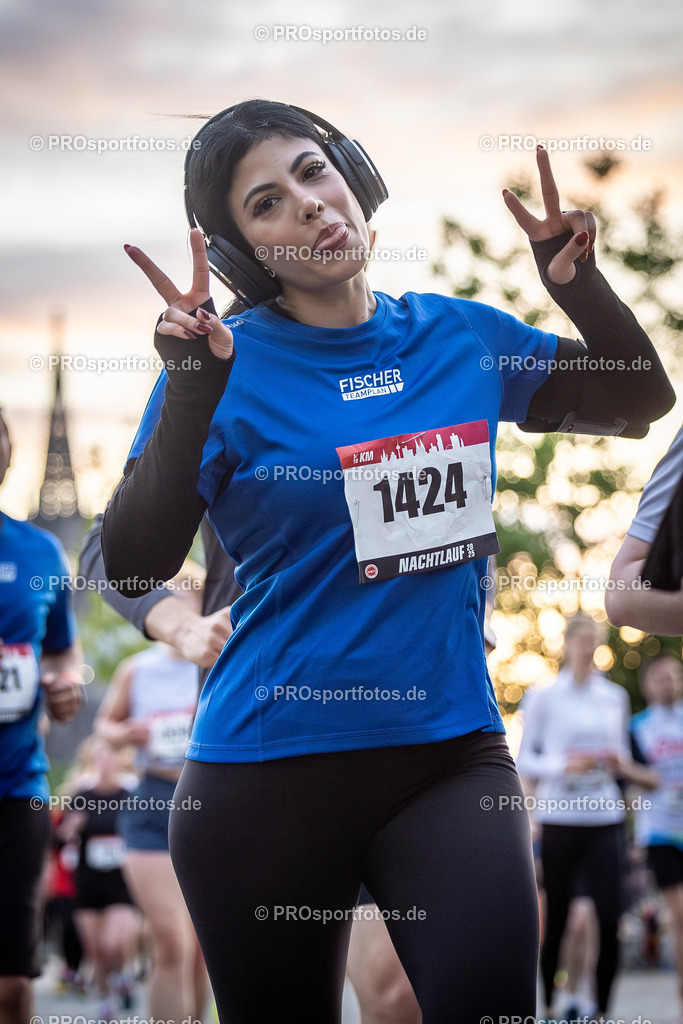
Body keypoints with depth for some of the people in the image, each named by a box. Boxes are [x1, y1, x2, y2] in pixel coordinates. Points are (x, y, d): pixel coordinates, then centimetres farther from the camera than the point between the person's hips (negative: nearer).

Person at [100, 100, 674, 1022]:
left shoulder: (459, 336, 7)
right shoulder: (227, 363, -5)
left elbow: (642, 401, 17)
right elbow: (134, 567, -14)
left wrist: (582, 285, -1)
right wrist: (188, 397, -26)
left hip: (452, 752, 2)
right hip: (270, 770, -2)